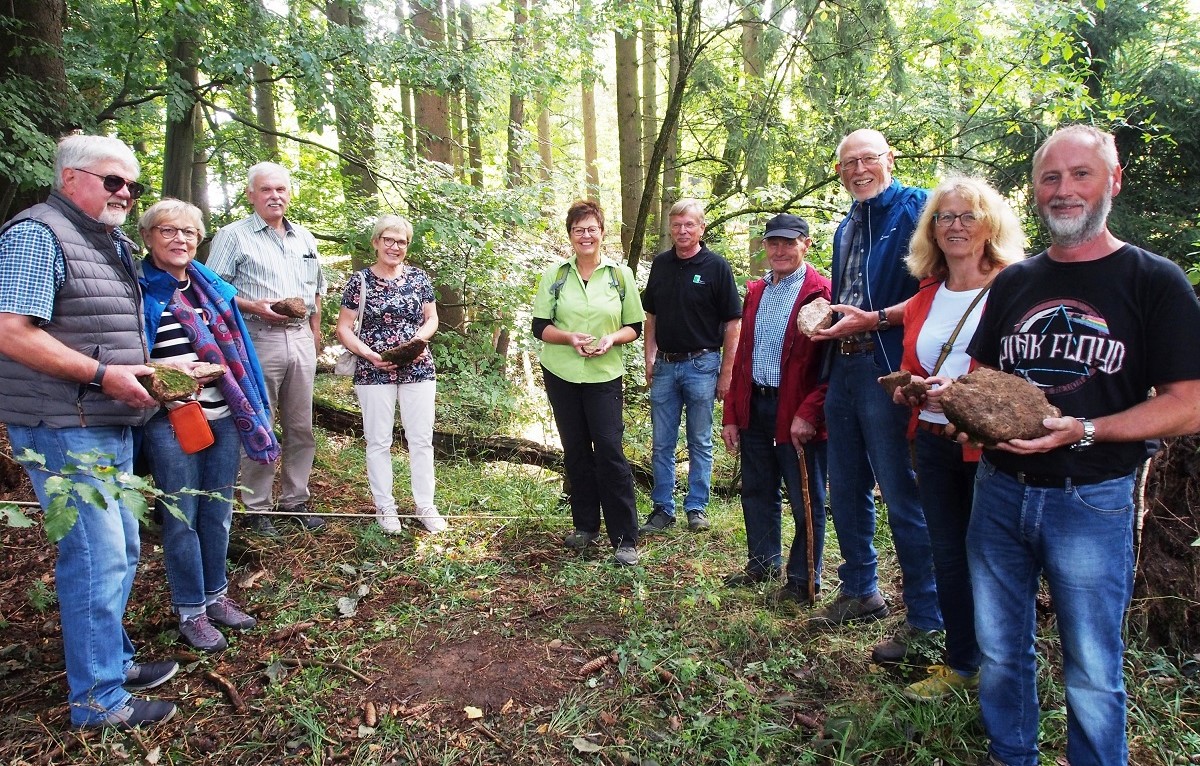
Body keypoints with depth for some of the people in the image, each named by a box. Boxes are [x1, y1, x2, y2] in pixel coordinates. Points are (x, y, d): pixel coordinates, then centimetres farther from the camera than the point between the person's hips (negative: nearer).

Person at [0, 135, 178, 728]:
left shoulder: (113, 246, 17)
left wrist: (150, 369, 7)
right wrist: (104, 375, -20)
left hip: (112, 427, 9)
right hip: (64, 430, -9)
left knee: (121, 550, 17)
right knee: (97, 556, -6)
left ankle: (115, 660, 33)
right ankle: (97, 698, 7)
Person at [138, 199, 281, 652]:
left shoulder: (213, 289, 12)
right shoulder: (137, 290, -4)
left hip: (223, 417, 5)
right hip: (170, 422, -5)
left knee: (218, 512, 14)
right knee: (182, 517, 4)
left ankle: (216, 595, 30)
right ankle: (190, 611, 18)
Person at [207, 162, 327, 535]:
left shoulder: (304, 238, 18)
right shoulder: (233, 235, 0)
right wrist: (255, 307, -18)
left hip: (300, 339, 5)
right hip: (258, 340, -5)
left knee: (301, 426, 9)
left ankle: (296, 500, 21)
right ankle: (258, 508, 10)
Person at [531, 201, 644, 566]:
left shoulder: (621, 274, 1)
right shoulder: (554, 274, 1)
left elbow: (634, 327, 4)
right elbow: (540, 327, 0)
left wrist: (612, 338, -17)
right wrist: (571, 338, -18)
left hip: (604, 375, -2)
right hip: (561, 374, 2)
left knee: (610, 450, -6)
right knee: (575, 450, 11)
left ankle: (625, 538, 1)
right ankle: (585, 526, 25)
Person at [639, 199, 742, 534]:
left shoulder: (716, 266, -6)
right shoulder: (661, 264, 8)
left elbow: (733, 322, -6)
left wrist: (726, 372, -9)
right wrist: (650, 358, 6)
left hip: (701, 365, -4)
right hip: (665, 365, 4)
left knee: (700, 443, 7)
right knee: (662, 443, 8)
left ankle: (697, 507, 18)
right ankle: (663, 508, 18)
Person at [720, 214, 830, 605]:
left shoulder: (821, 293, -9)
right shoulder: (756, 291, 13)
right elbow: (741, 356, 13)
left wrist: (808, 414, -19)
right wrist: (731, 415, 10)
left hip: (797, 414, -7)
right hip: (754, 407, 7)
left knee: (805, 500, 5)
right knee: (757, 491, 17)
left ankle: (803, 582, 20)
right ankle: (763, 563, 36)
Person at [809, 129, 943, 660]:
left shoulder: (915, 208, -5)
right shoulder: (845, 227, 21)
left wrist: (876, 319, -20)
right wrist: (824, 320, 11)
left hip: (889, 369, -8)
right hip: (843, 367, 9)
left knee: (903, 496, -3)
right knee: (846, 491, 15)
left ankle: (927, 621, 10)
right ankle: (859, 591, 32)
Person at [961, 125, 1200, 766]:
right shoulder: (1013, 282, 9)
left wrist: (1084, 431, -24)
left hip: (1091, 502, -4)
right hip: (999, 491, 4)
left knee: (1092, 673, 7)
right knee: (999, 652, 17)